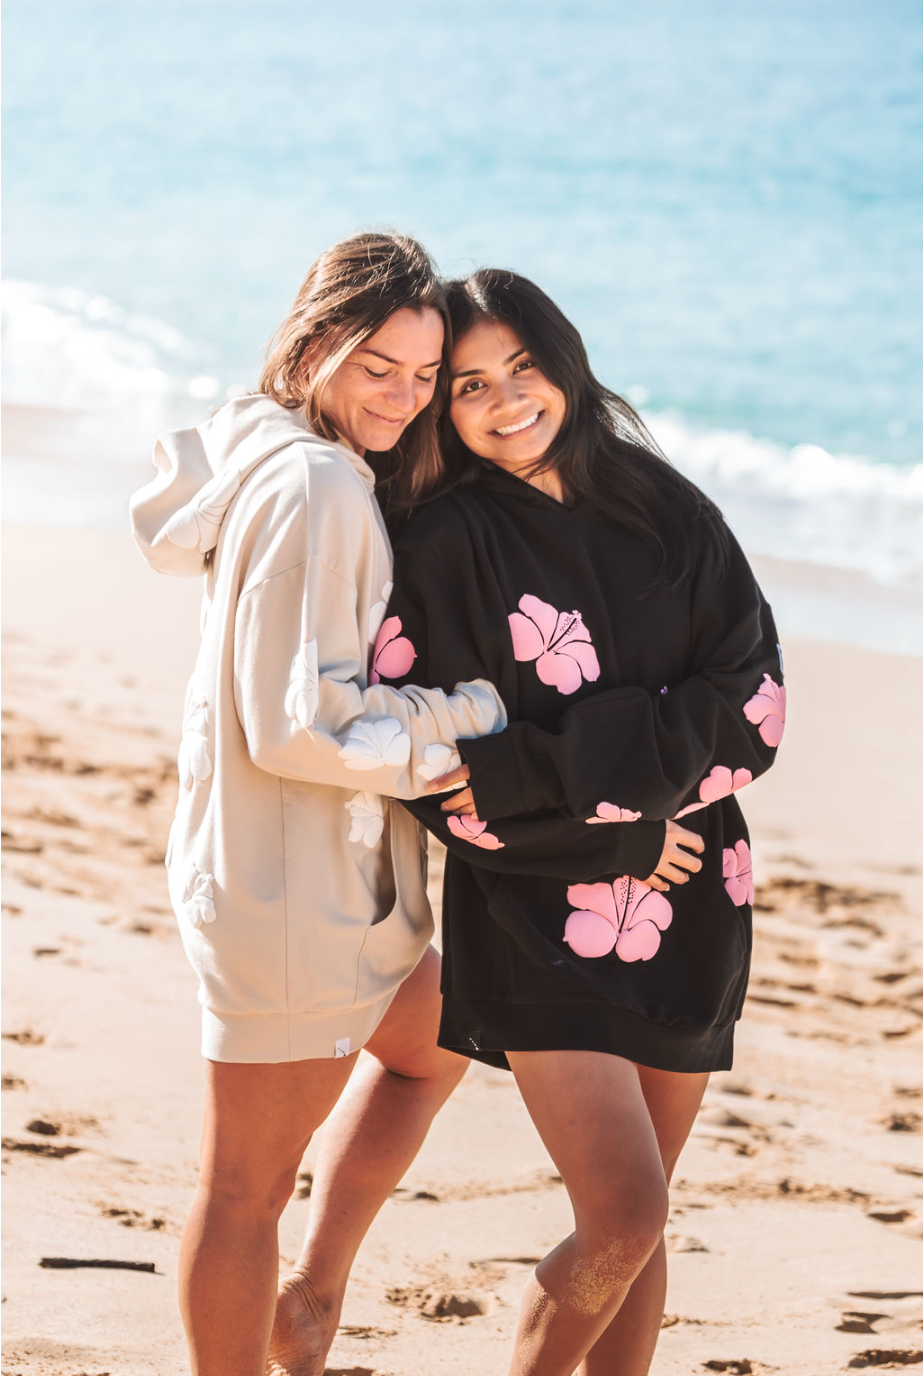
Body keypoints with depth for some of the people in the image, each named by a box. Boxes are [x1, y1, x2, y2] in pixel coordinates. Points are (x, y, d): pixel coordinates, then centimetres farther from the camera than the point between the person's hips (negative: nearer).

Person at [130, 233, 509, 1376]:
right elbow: (302, 723, -25)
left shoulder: (264, 459, 6)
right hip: (287, 889, -11)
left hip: (322, 878, 11)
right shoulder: (317, 489, -22)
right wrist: (476, 717, -15)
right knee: (249, 1183, 1)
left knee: (433, 1040, 30)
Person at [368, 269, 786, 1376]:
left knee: (636, 1222, 9)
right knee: (623, 1219, -12)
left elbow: (754, 700, -5)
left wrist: (550, 772, -16)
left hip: (688, 911, 4)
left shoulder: (665, 512, 3)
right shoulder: (442, 547, -6)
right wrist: (620, 836, -14)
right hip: (540, 917, -3)